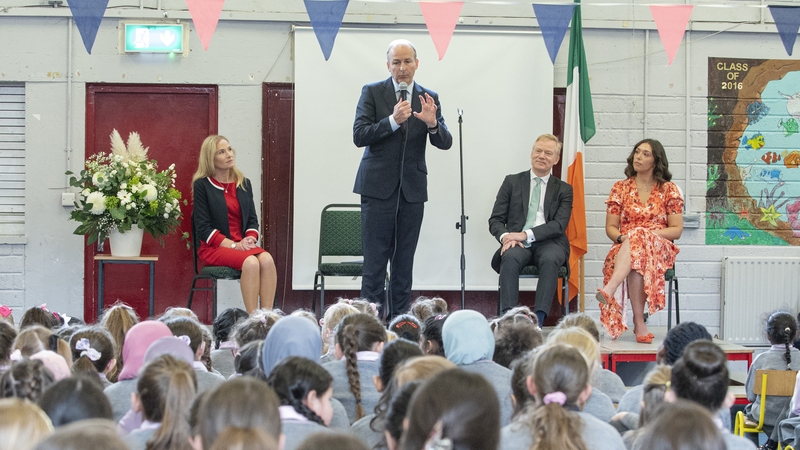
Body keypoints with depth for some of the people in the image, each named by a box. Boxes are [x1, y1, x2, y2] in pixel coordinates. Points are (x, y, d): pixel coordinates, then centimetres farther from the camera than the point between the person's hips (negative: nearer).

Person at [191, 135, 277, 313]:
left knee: (267, 259, -29)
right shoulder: (202, 185, 0)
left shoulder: (244, 184, 15)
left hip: (242, 244, 5)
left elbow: (253, 219, 15)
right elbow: (203, 228, -6)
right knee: (250, 262, -34)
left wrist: (250, 239, -8)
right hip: (214, 248, -5)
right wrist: (233, 245, -15)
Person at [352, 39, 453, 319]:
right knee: (375, 259, -5)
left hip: (412, 188, 3)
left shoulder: (429, 98, 8)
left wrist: (432, 123, -20)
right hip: (378, 187, -3)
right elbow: (359, 136, -8)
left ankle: (399, 318, 11)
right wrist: (393, 120, -20)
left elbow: (445, 143, 2)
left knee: (404, 260, 6)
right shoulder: (372, 92, 1)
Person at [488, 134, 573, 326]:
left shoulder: (563, 190, 14)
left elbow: (559, 225, -1)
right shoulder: (512, 182, 17)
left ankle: (538, 319, -43)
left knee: (550, 260, -36)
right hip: (518, 244, 0)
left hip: (549, 243, 0)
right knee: (510, 258, -35)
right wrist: (505, 236, -13)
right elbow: (495, 220, 12)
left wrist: (526, 235, -16)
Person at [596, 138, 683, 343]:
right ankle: (639, 323, -49)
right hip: (624, 248, 2)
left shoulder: (669, 190, 11)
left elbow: (677, 230, 4)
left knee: (638, 237, -40)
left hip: (660, 248, -2)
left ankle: (610, 290, -59)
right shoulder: (621, 188, 16)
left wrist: (649, 233, -12)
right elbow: (610, 227, 12)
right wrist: (621, 237, -12)